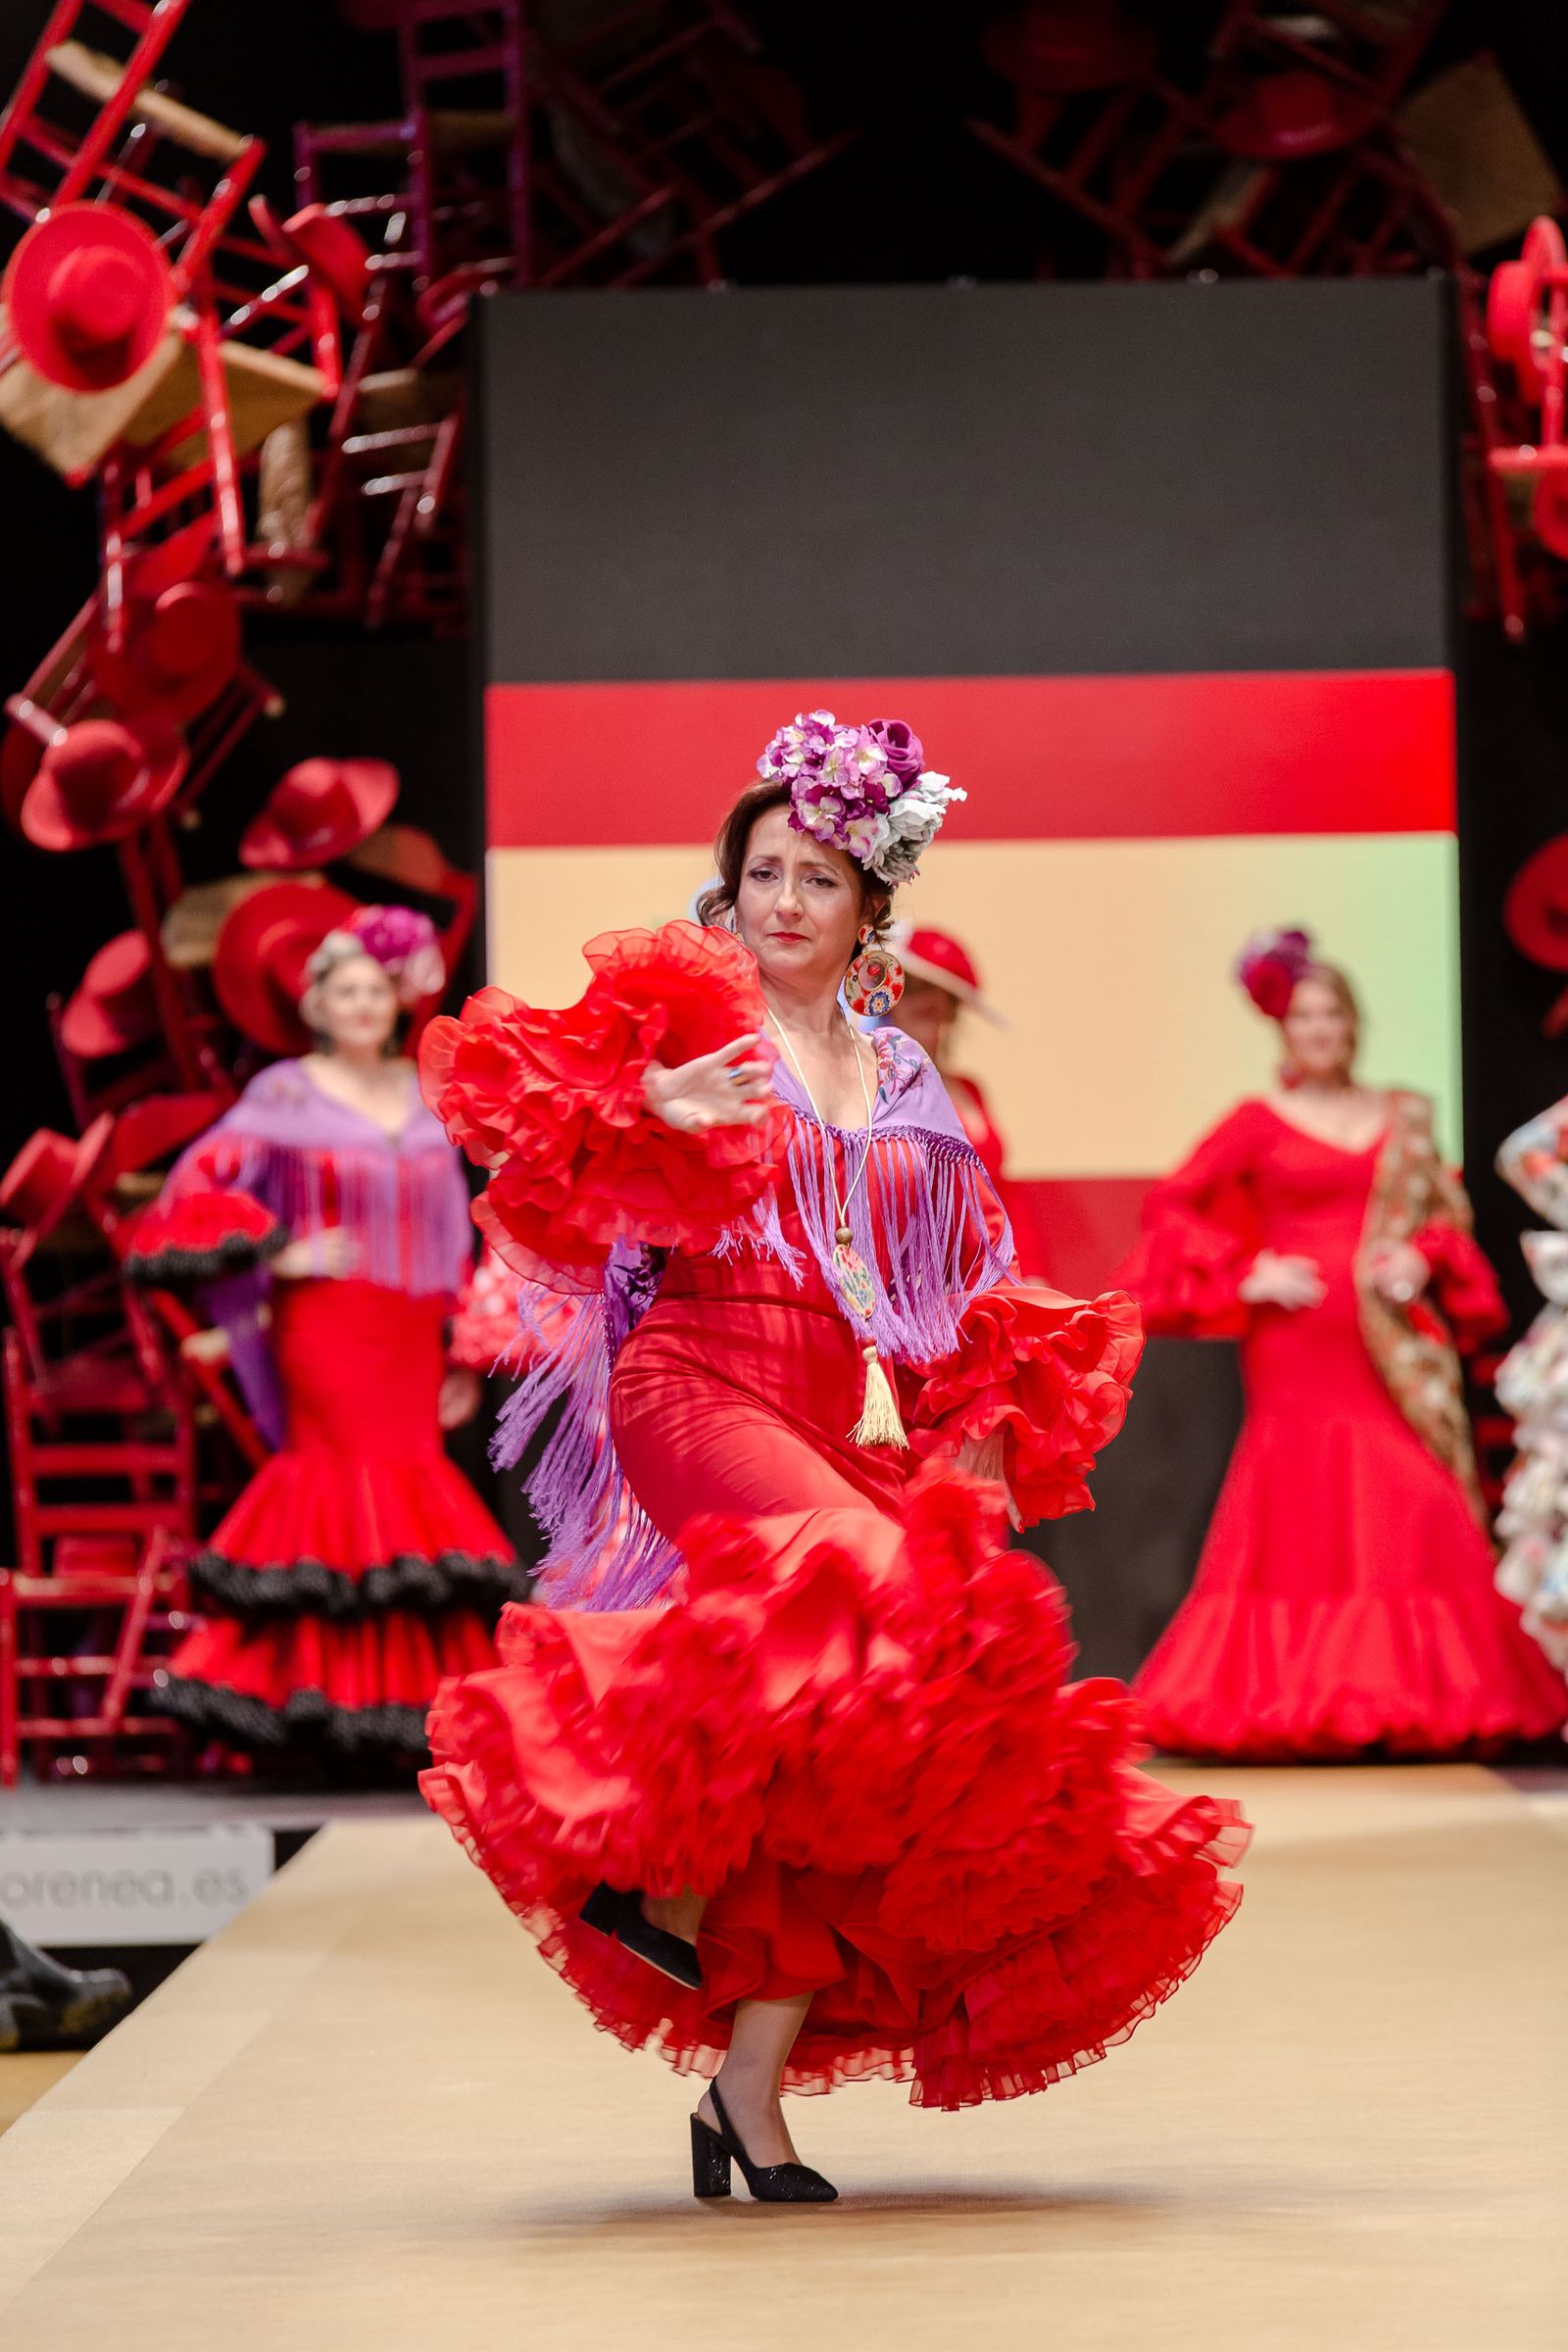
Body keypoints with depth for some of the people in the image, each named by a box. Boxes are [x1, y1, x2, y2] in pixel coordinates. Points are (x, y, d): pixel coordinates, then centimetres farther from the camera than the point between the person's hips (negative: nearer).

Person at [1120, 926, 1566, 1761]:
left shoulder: (1403, 1119, 12)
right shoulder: (1259, 1122, 3)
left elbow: (1445, 1217, 16)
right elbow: (1171, 1207, 1)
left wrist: (1425, 1260, -4)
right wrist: (1243, 1277, -7)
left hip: (1391, 1346, 3)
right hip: (1296, 1345, -3)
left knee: (1416, 1514, -3)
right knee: (1300, 1515, -5)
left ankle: (1419, 1697, 1)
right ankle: (1292, 1701, -2)